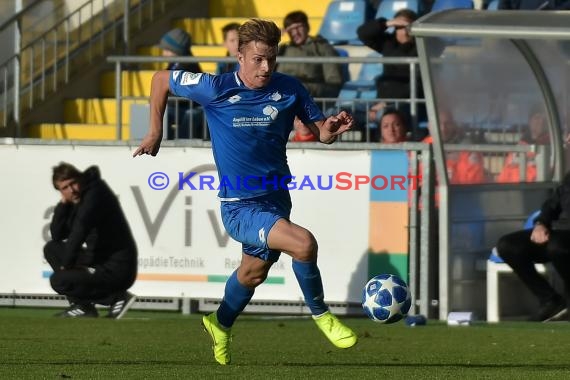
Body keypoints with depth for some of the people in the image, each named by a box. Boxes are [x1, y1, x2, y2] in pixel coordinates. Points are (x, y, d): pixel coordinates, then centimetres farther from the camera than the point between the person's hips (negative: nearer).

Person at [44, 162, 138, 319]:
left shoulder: (96, 193, -17)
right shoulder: (76, 201, 10)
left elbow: (81, 226, -27)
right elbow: (56, 235, 8)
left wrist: (66, 264, -19)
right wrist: (63, 203, -3)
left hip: (118, 269, -9)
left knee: (58, 281, -19)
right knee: (51, 249, 13)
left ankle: (116, 297, -6)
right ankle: (81, 306, 6)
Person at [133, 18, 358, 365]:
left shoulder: (289, 89, -5)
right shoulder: (215, 88, -13)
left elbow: (320, 132, 2)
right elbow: (161, 79, 1)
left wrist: (331, 129, -21)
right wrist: (155, 133, 1)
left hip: (277, 198, 5)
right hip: (240, 206, -5)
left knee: (255, 271, 26)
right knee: (303, 244, -27)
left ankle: (221, 324, 54)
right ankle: (320, 314, -3)